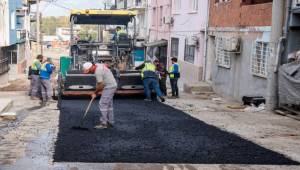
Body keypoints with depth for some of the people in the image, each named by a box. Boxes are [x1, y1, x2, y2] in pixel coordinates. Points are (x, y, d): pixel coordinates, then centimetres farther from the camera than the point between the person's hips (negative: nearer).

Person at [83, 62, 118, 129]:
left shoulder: (97, 72, -22)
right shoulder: (98, 65, 6)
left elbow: (101, 85, -21)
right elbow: (106, 65, 27)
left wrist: (95, 93, -6)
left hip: (109, 87, -10)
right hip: (112, 86, 10)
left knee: (103, 104, -10)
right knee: (109, 105, 13)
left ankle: (103, 123, -8)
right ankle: (110, 122, 18)